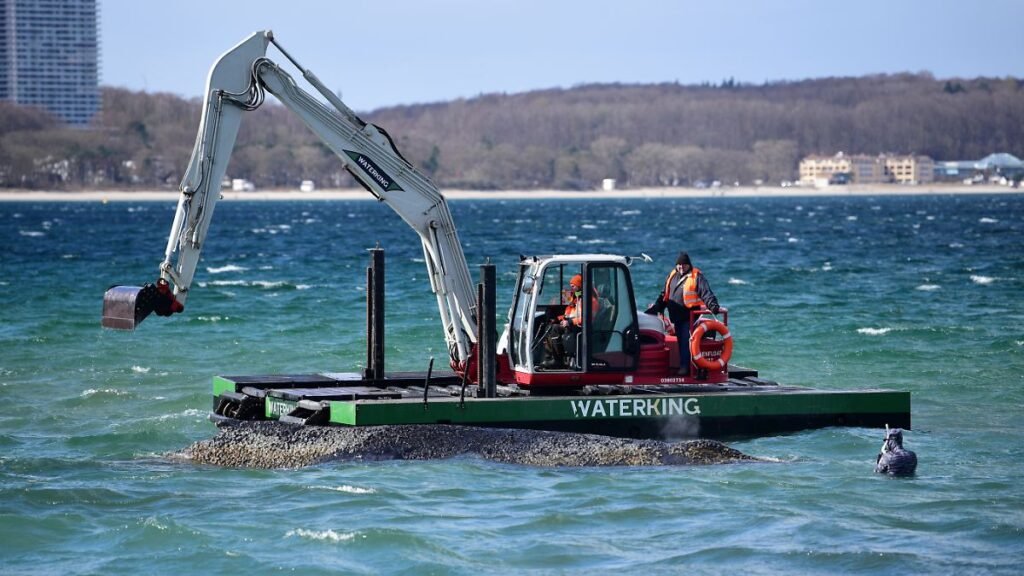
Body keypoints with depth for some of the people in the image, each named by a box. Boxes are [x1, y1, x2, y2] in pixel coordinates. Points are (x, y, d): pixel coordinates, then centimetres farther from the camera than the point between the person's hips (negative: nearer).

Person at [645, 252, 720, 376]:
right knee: (681, 342, 9)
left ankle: (685, 367, -12)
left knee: (686, 342, -11)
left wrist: (712, 305, -27)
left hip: (690, 316, -7)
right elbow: (665, 295, 24)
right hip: (676, 316, 7)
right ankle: (683, 366, 14)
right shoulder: (672, 276, 16)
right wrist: (656, 307, 20)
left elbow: (706, 293, -13)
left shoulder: (696, 276, -5)